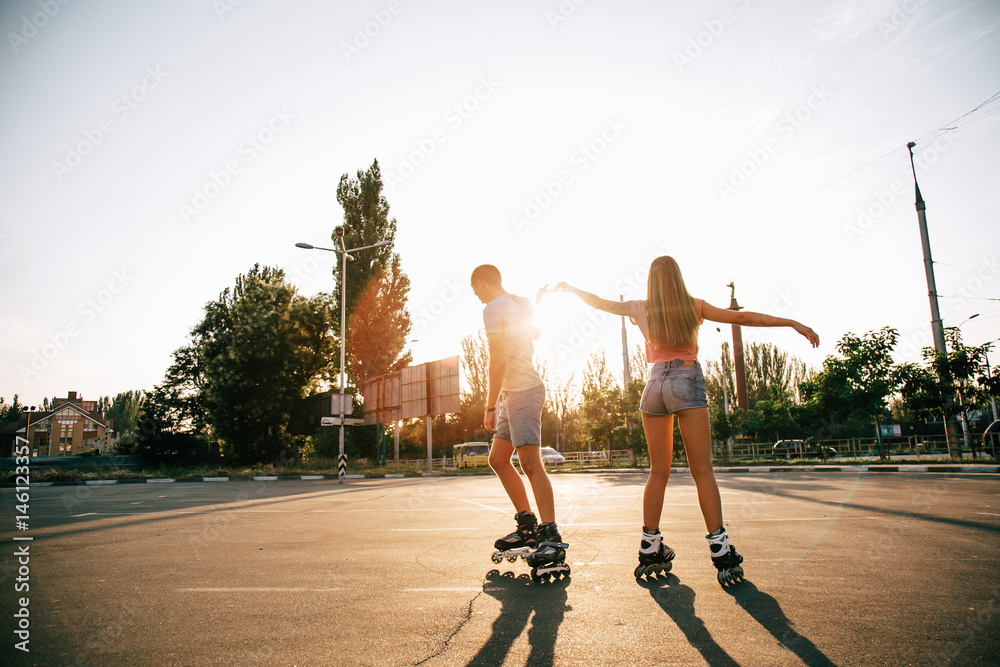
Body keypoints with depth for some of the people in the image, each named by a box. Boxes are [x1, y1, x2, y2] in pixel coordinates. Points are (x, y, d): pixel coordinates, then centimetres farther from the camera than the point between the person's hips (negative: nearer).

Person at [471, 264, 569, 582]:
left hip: (522, 391, -10)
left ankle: (551, 537, -16)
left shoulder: (493, 309, -9)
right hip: (514, 394, 10)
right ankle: (528, 526, 19)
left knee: (530, 463, -15)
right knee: (498, 459, 13)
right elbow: (536, 333, 37)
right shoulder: (523, 303, 17)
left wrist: (490, 406, -14)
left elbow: (498, 362, -16)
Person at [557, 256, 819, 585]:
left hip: (655, 383, 3)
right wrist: (793, 323, 7)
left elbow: (601, 303, 19)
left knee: (658, 471, 9)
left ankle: (650, 549, 10)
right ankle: (721, 552, -7)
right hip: (687, 383, -2)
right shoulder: (694, 306, 5)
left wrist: (571, 289, 35)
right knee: (702, 471, -3)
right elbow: (743, 317, 4)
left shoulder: (640, 308, 10)